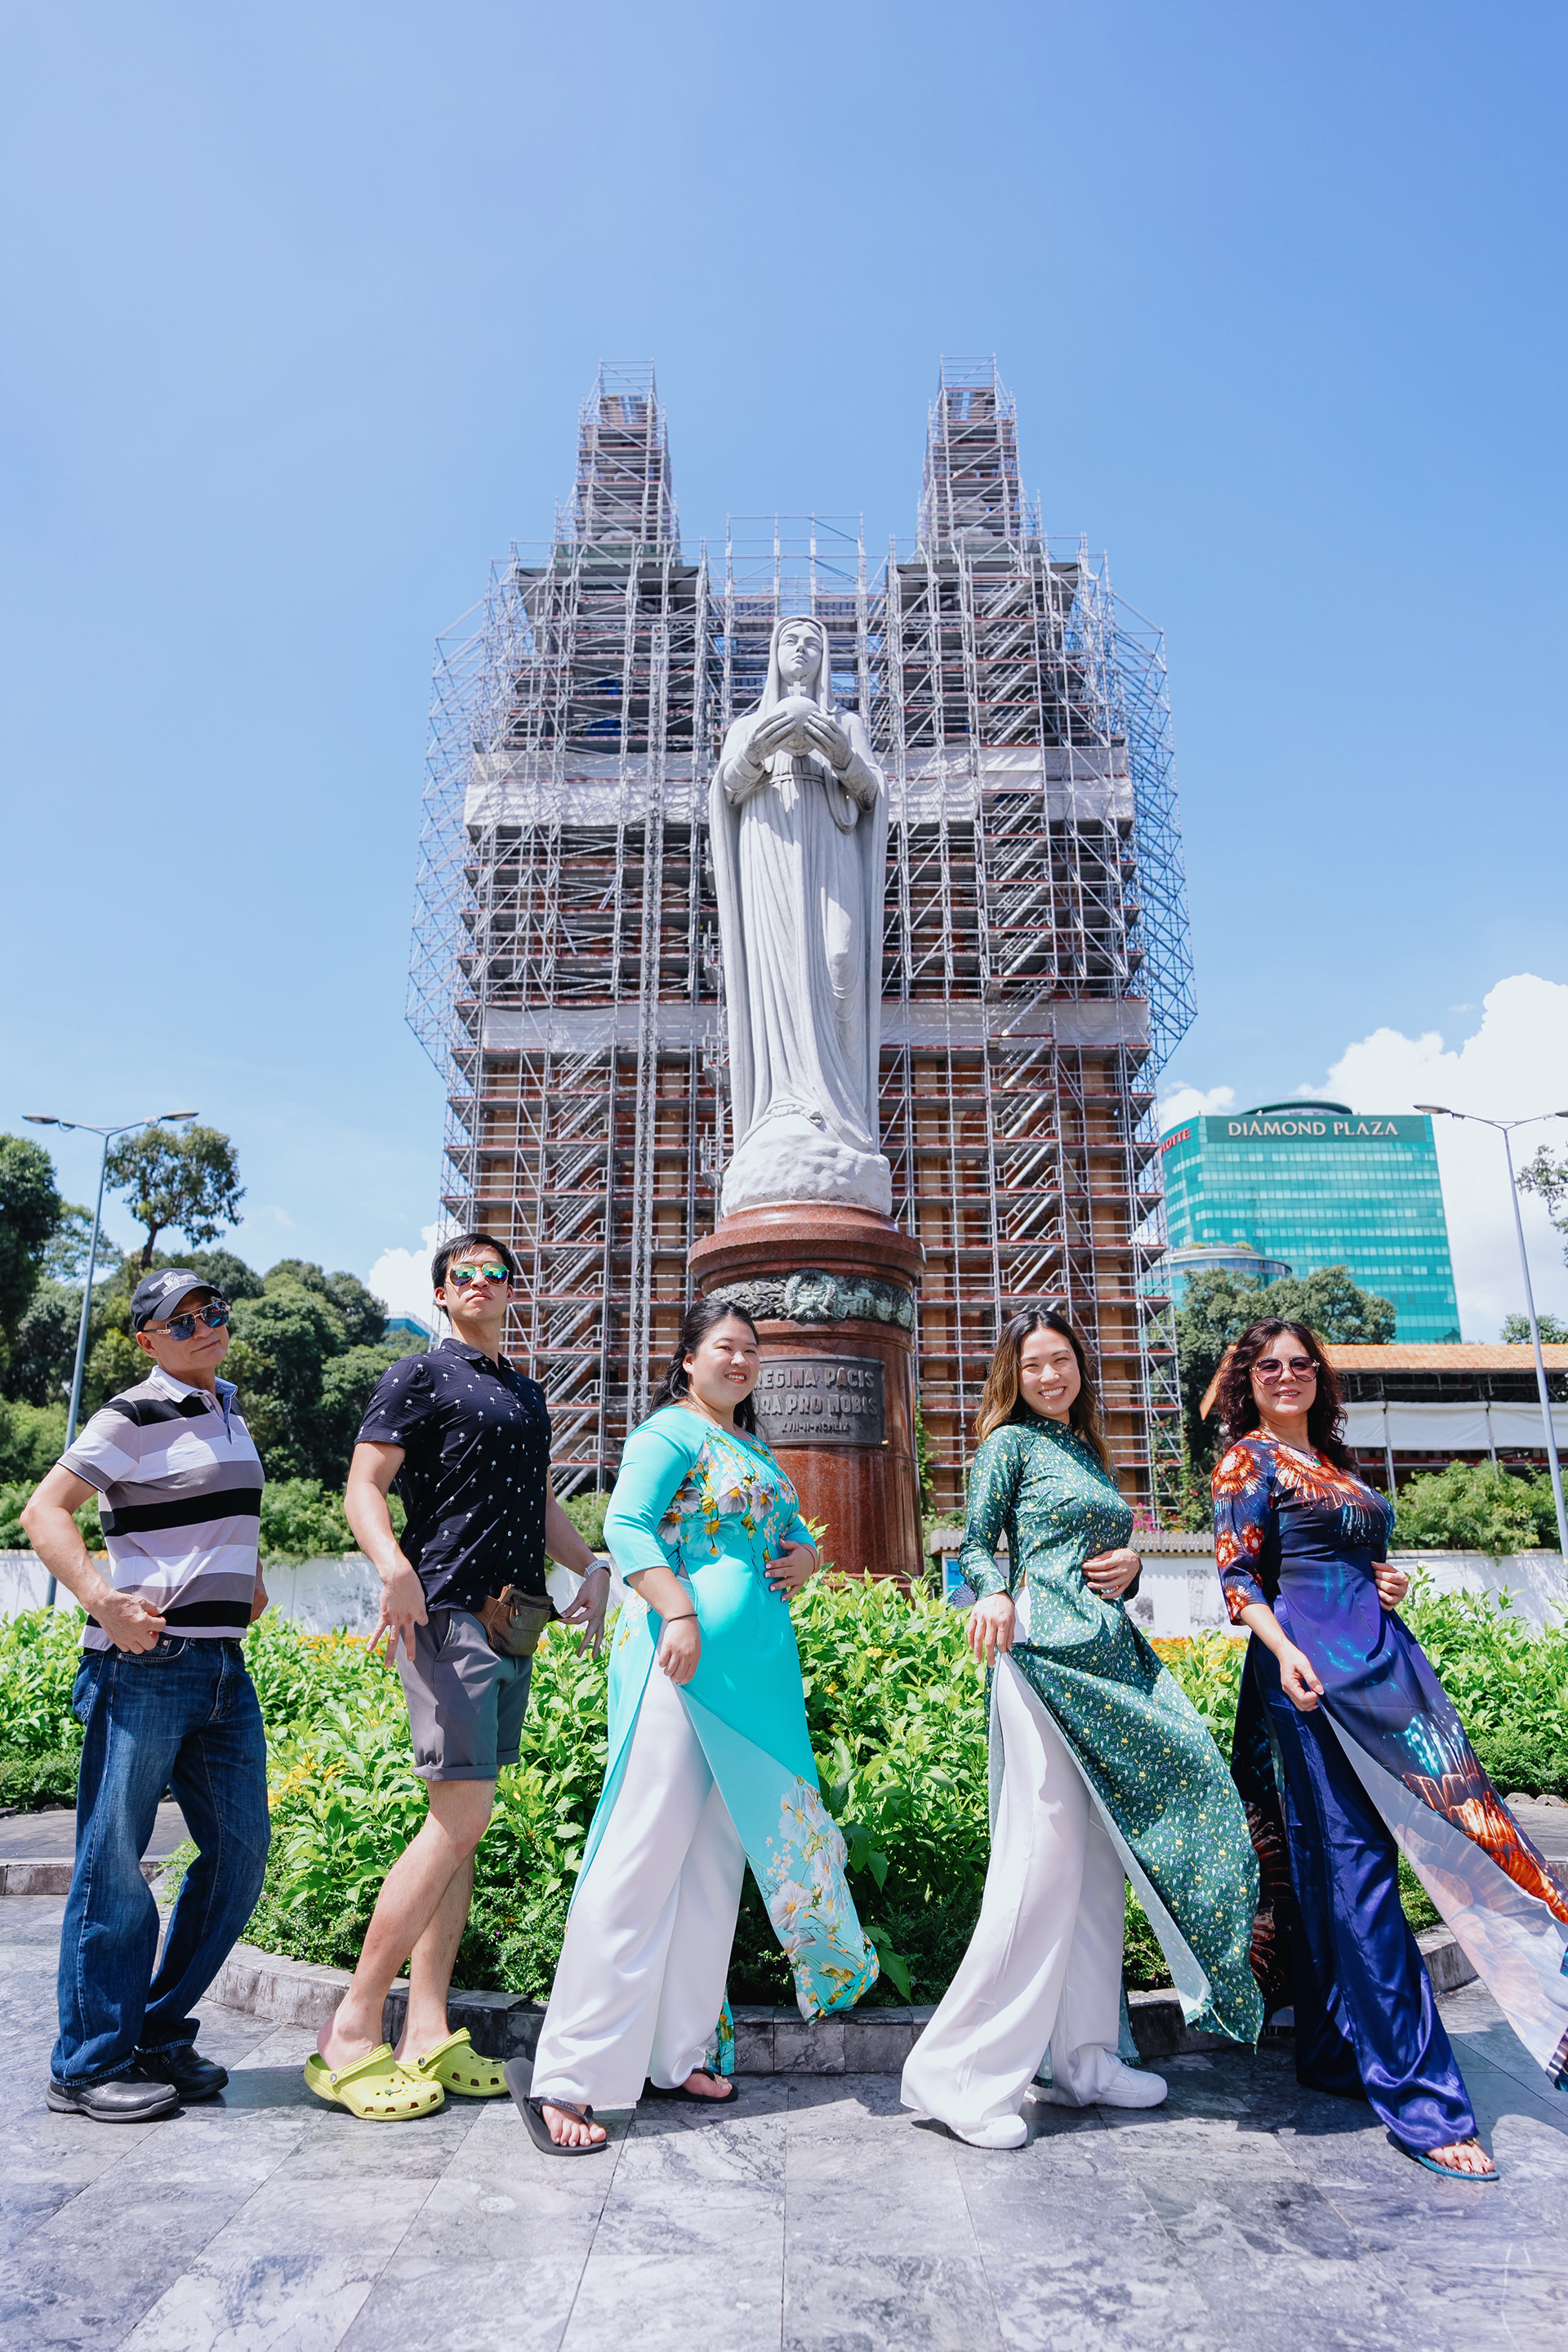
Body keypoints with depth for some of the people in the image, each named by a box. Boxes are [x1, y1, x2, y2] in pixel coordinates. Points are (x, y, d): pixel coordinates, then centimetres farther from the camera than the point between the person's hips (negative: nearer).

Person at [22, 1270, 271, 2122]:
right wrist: (102, 1599, -25)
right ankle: (88, 2066, 16)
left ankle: (160, 2035, 24)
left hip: (223, 1664, 8)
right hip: (145, 1662, -7)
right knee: (115, 1859, 0)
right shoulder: (135, 1416, -9)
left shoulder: (226, 1406, 14)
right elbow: (44, 1513, -13)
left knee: (240, 1850, 9)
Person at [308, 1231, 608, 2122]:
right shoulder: (421, 1376, -1)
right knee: (462, 1814, -12)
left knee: (463, 1822, 9)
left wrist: (593, 1566, 7)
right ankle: (351, 2031, 1)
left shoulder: (529, 1394, 21)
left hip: (513, 1621, 7)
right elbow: (363, 1488, -10)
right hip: (448, 1612, -7)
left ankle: (427, 2032, 17)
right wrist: (396, 1570, -27)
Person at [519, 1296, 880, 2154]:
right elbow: (625, 1524, -16)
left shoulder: (755, 1448, 21)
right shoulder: (672, 1432, -4)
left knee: (716, 1859, 12)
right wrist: (678, 1610, -26)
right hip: (684, 1659, -9)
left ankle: (675, 2056, 24)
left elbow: (793, 1530, 30)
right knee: (645, 1852, -8)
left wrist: (803, 1556, 7)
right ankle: (566, 2076, 1)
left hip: (757, 1668, 9)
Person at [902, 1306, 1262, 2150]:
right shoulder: (1009, 1442, 1)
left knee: (1100, 1862, 11)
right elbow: (976, 1543, -2)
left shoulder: (1089, 1451, 21)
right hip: (1044, 1649, -8)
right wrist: (994, 1593, -21)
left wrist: (1129, 1564, 3)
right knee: (1044, 1856, -11)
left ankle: (1085, 2056, 22)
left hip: (1110, 1654, 8)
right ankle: (960, 2071, -2)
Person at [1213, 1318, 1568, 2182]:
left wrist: (1389, 1581, 6)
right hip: (1316, 1666, -7)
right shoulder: (1247, 1460, -3)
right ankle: (1420, 2096, -1)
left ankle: (1334, 2052, 25)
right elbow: (1239, 1578, -9)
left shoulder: (1333, 1458, 19)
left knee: (1336, 1863, 12)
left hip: (1383, 1657, 7)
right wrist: (1285, 1652, -23)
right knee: (1356, 1867, -5)